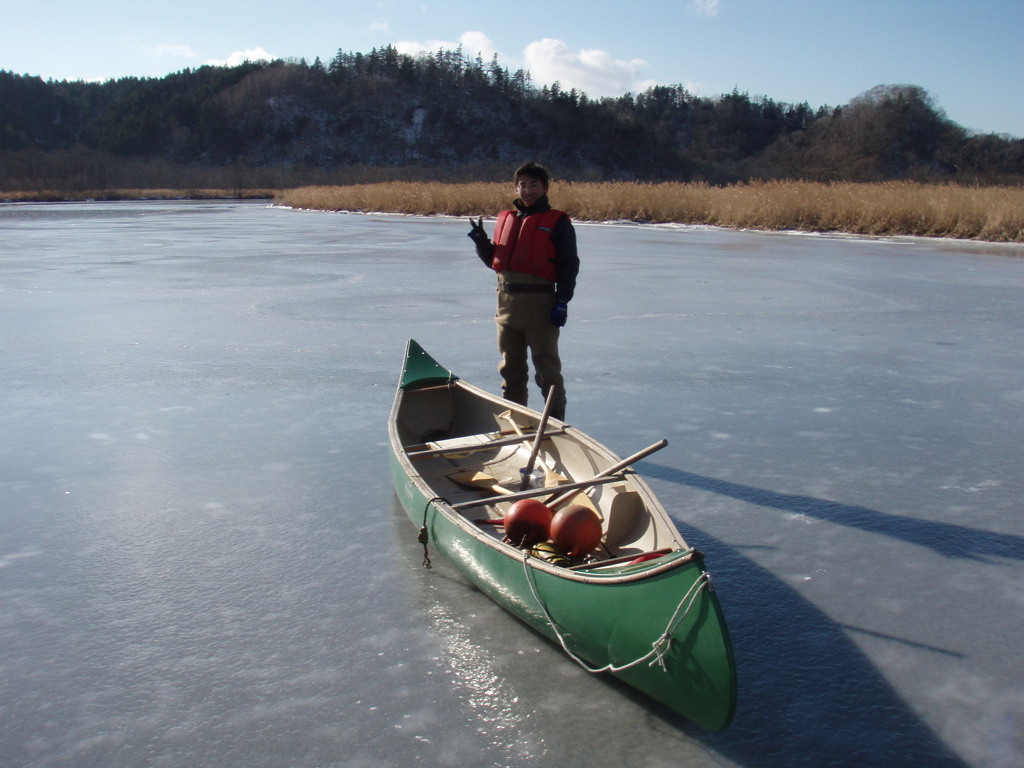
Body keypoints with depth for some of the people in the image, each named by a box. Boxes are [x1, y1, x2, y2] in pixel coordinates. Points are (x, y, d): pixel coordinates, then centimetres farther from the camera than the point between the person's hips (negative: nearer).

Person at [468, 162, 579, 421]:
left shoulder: (557, 222, -2)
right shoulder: (505, 218, 14)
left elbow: (569, 265, -5)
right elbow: (493, 259, 21)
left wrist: (562, 302, -12)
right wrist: (481, 241, 3)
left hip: (540, 304, -6)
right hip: (507, 303, 6)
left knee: (547, 368, 1)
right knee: (510, 367, 14)